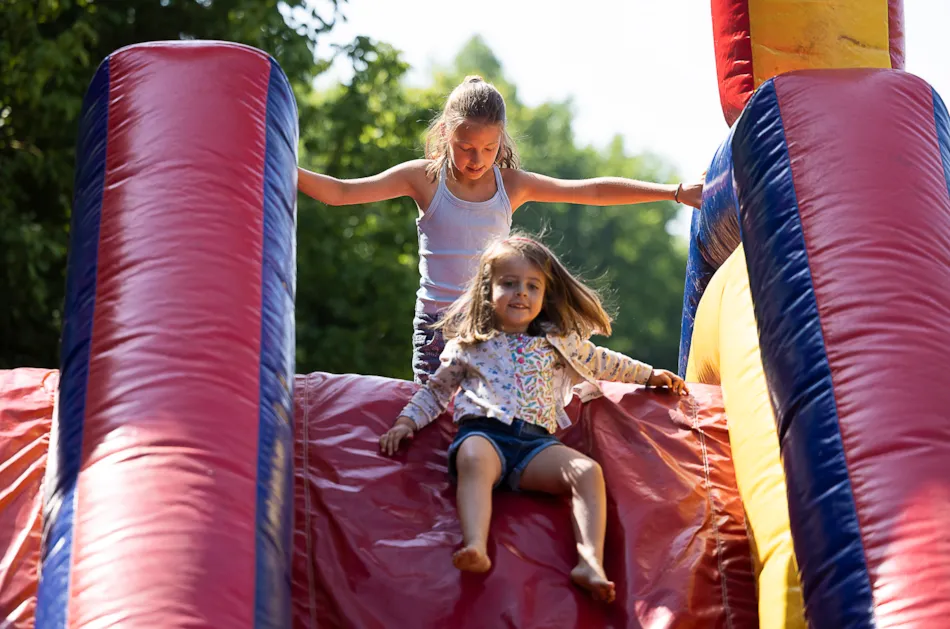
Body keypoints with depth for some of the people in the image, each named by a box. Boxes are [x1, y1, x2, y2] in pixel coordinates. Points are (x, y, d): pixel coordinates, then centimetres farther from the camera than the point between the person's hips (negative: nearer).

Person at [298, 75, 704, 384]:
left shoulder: (511, 183, 3)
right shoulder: (424, 178, -2)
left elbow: (595, 191, 6)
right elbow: (340, 192, -6)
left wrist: (677, 192, 5)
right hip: (438, 322, -1)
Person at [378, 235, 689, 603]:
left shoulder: (557, 342, 23)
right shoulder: (468, 345, 18)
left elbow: (601, 362, 37)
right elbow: (435, 391, 26)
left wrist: (650, 374, 42)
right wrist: (407, 420, 11)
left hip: (537, 442, 2)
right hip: (483, 433, -2)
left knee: (588, 471, -27)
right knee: (474, 459, -40)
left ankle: (591, 560, -40)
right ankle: (475, 548, -58)